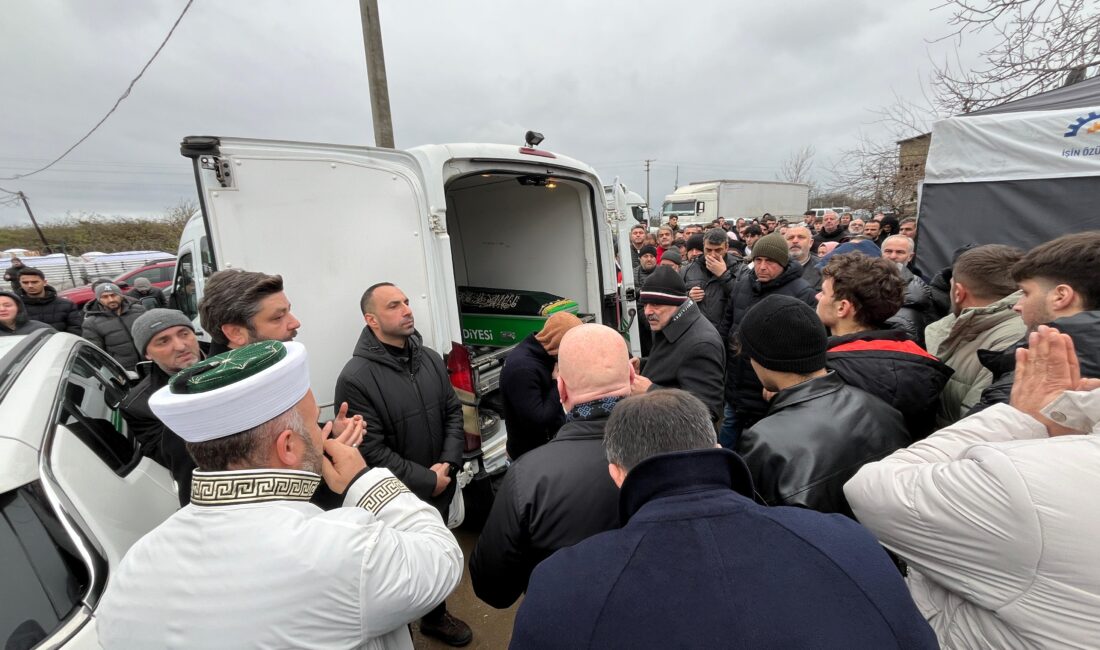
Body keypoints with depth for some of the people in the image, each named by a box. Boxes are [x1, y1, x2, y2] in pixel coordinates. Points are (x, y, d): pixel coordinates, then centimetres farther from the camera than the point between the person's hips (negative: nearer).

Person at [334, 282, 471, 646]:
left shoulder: (431, 359, -1)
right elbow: (371, 451, -21)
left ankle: (436, 616, 51)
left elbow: (454, 412, 3)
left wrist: (447, 465, -9)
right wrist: (427, 481, -17)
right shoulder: (355, 378, -21)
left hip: (441, 488, 6)